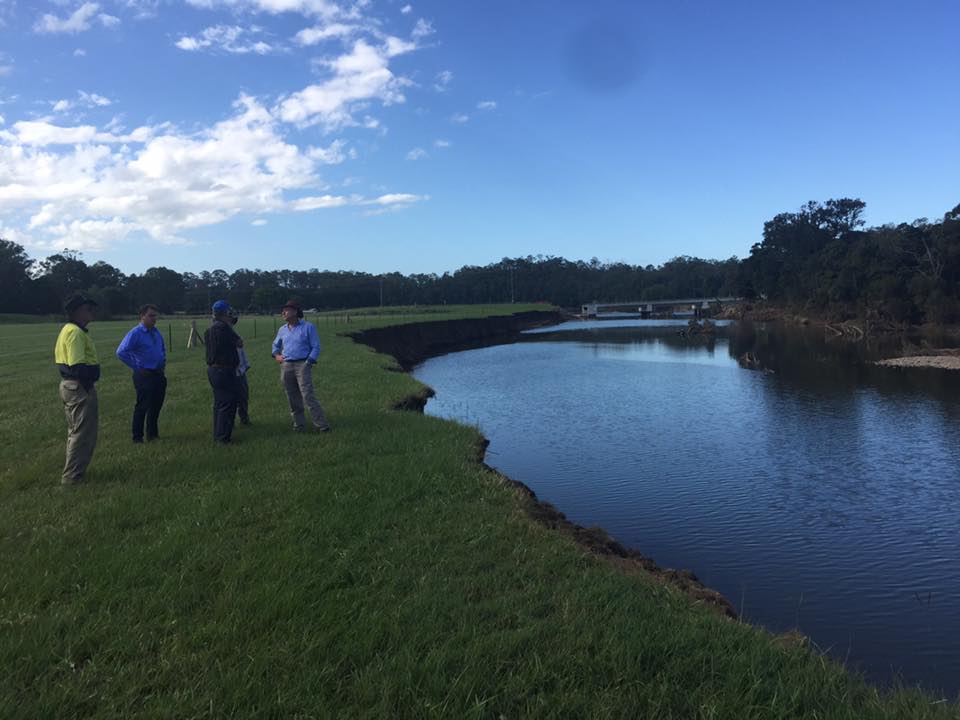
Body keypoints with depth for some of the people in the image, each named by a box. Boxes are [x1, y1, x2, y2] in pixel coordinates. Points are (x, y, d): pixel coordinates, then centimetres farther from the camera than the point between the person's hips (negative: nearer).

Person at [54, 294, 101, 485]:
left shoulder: (67, 330, 15)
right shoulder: (76, 332, -18)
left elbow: (61, 359, 19)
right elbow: (77, 365, -26)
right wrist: (88, 387, -18)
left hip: (68, 385, 11)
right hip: (79, 387, -11)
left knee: (75, 431, 20)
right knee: (83, 434, -2)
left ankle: (72, 473, 29)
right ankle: (72, 477, 4)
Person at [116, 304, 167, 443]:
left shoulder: (156, 332, 11)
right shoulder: (135, 334, -13)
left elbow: (163, 349, 29)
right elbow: (121, 352, -19)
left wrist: (163, 363, 15)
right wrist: (136, 367, -15)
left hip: (158, 374, 7)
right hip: (144, 376, -7)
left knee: (156, 406, 14)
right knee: (142, 407, 0)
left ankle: (153, 434, 27)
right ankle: (138, 437, 11)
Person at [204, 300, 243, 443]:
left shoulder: (209, 329, 12)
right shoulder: (223, 327, -16)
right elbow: (239, 343, -10)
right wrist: (230, 326, 6)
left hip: (212, 368, 10)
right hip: (224, 370, -10)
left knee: (219, 403, 17)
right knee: (228, 404, -4)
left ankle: (217, 434, 24)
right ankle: (223, 436, -3)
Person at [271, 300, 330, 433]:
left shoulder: (308, 327, -1)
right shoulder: (282, 329, 15)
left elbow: (316, 347, -2)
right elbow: (275, 345, 30)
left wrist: (308, 363, -12)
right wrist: (276, 355, 9)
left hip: (302, 365, -6)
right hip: (286, 366, 6)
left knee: (308, 396, -14)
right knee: (293, 398, 7)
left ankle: (322, 425, -11)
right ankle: (299, 424, 17)